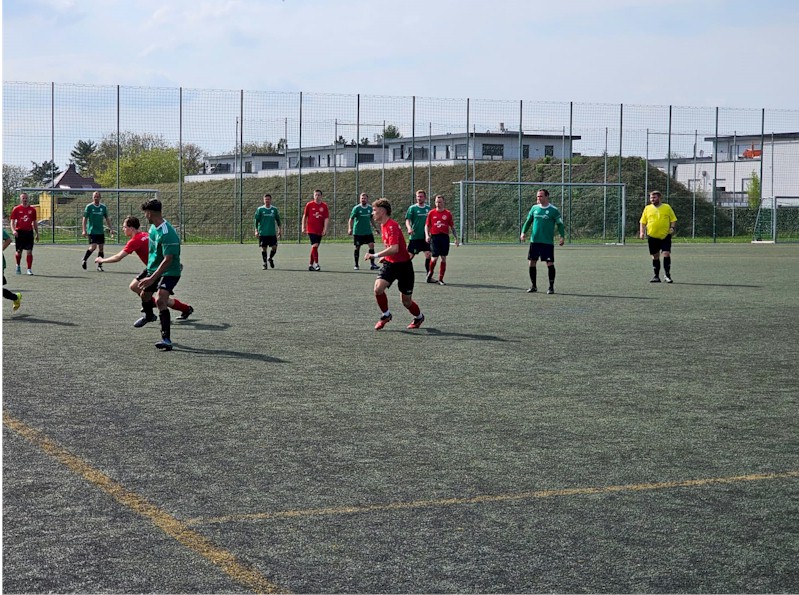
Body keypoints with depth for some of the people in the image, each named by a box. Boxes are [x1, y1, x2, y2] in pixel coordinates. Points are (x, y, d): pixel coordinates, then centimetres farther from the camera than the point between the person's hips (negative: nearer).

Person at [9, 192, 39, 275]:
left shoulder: (32, 210, 9)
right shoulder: (16, 209, 2)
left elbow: (34, 222, 15)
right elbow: (12, 221, 1)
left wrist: (37, 234, 14)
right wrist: (13, 230, -16)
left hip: (29, 232, 1)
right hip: (19, 232, -1)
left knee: (29, 251, -6)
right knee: (19, 251, 6)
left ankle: (29, 269, -3)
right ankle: (18, 266, 31)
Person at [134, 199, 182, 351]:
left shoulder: (167, 233, -30)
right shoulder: (153, 227, 0)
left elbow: (168, 260, -33)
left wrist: (152, 278, -35)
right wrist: (149, 272, 28)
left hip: (169, 272, -10)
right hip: (153, 268, 10)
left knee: (161, 301, -26)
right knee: (145, 294, 27)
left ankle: (166, 339, -24)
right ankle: (149, 316, 61)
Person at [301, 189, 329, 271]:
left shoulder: (324, 206, 3)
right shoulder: (309, 205, 0)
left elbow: (326, 218, 0)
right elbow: (304, 216, 6)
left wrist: (325, 229, -9)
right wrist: (303, 227, 2)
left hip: (320, 231, 3)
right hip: (311, 230, -3)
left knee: (314, 247, 11)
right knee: (315, 246, -17)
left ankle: (311, 265, 19)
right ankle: (316, 264, -16)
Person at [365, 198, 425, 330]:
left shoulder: (392, 226, -22)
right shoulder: (383, 225, 8)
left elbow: (394, 248, -34)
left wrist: (376, 256, -37)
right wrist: (384, 257, 17)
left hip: (403, 265, -7)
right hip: (390, 263, 7)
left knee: (406, 301, 4)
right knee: (378, 288, -19)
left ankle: (419, 317, 34)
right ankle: (386, 315, 2)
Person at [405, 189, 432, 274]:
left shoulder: (428, 208, 10)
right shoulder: (412, 208, -4)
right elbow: (407, 220, -12)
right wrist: (409, 228, -31)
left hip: (425, 237, 4)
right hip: (415, 236, -4)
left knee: (428, 254, -2)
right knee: (410, 255, -2)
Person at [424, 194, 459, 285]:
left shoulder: (448, 213, 6)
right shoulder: (431, 213, 5)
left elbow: (452, 227, 10)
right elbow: (427, 226, 9)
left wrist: (456, 238, 6)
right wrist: (427, 235, -7)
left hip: (445, 237, 1)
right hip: (434, 237, -1)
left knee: (443, 258, 0)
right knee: (434, 258, -9)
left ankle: (440, 279, 7)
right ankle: (430, 272, 19)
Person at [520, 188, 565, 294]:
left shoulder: (553, 210, -2)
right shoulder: (534, 208, 9)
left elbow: (560, 224, 0)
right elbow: (528, 221, 16)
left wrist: (562, 236, -11)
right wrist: (523, 232, 3)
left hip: (548, 242, -4)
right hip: (534, 241, 4)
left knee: (550, 264, -5)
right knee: (532, 262, 4)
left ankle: (551, 287, 6)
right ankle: (533, 286, 16)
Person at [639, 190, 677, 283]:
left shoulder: (667, 207, 5)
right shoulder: (647, 208, 9)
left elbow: (673, 219, 9)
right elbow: (643, 222, 11)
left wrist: (672, 228, -9)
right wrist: (642, 232, -3)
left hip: (665, 236, -2)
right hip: (653, 236, 2)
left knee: (666, 254, -12)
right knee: (655, 256, 6)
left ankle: (667, 275, -5)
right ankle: (656, 276, 14)